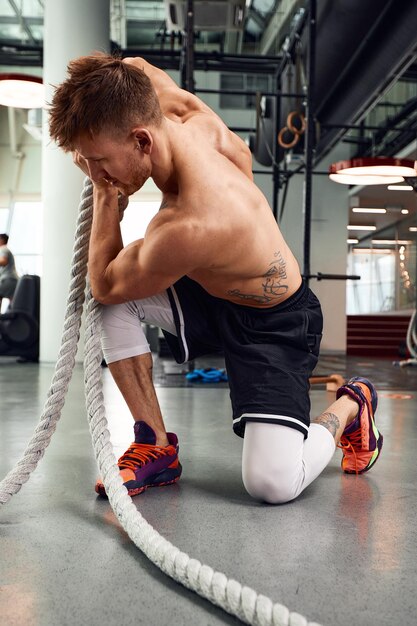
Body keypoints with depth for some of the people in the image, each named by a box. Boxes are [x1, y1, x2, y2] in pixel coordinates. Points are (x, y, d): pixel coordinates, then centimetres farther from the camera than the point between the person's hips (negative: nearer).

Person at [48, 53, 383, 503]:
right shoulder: (195, 120, -16)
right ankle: (156, 447, 3)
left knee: (272, 483, -21)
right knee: (115, 303, -10)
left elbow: (104, 286, -18)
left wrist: (105, 193, -14)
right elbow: (137, 68, 8)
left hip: (273, 326, -8)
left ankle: (350, 405, 13)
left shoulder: (188, 228, -39)